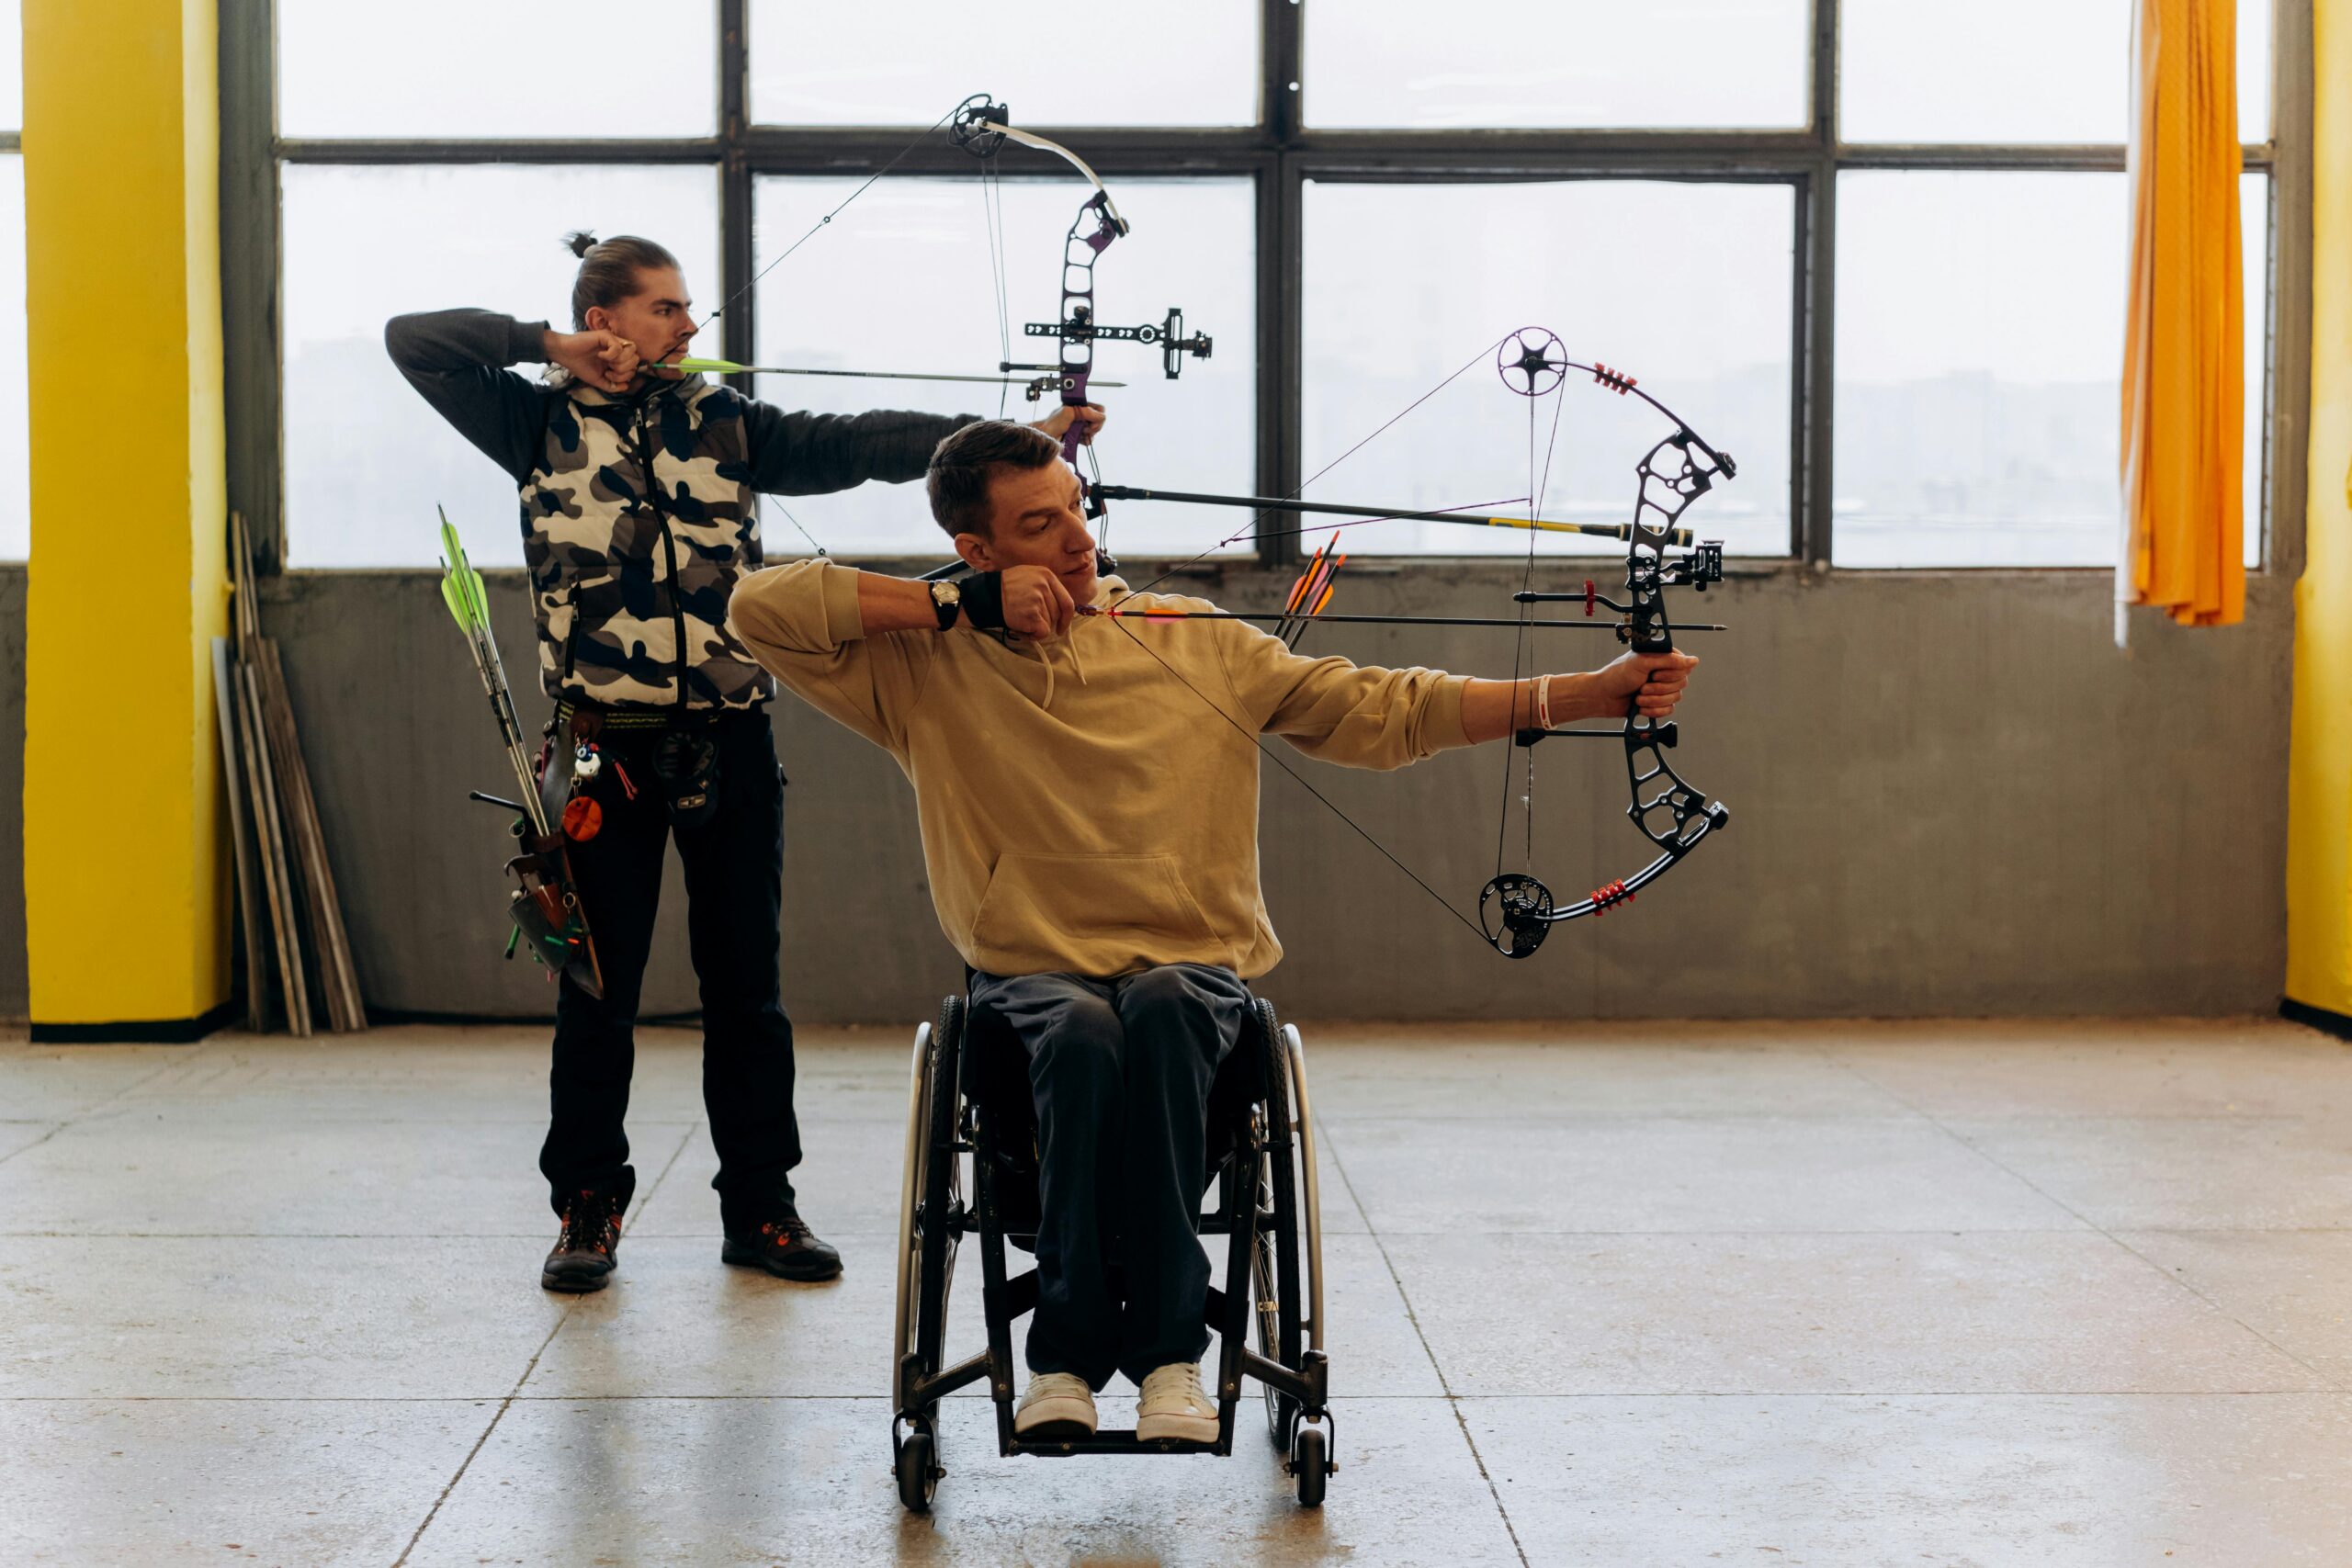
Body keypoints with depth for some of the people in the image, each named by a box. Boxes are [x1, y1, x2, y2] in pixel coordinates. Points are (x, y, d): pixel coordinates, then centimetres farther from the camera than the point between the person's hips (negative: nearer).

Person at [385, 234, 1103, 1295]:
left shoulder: (726, 425, 9)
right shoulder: (542, 425, 4)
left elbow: (855, 445, 0)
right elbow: (415, 341, 2)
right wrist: (546, 346, -2)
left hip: (731, 745, 2)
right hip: (606, 748, -2)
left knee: (745, 984, 6)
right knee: (599, 987, 4)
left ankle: (759, 1208, 16)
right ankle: (586, 1210, 17)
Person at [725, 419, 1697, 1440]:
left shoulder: (1196, 646, 8)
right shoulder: (922, 668, 4)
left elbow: (1382, 711, 5)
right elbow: (761, 609, -6)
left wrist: (1593, 694, -4)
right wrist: (965, 609, -10)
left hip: (1194, 969, 1)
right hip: (1029, 976, -1)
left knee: (1160, 1008, -35)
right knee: (1083, 1030, -35)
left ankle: (1168, 1348, -28)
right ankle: (1065, 1352, -25)